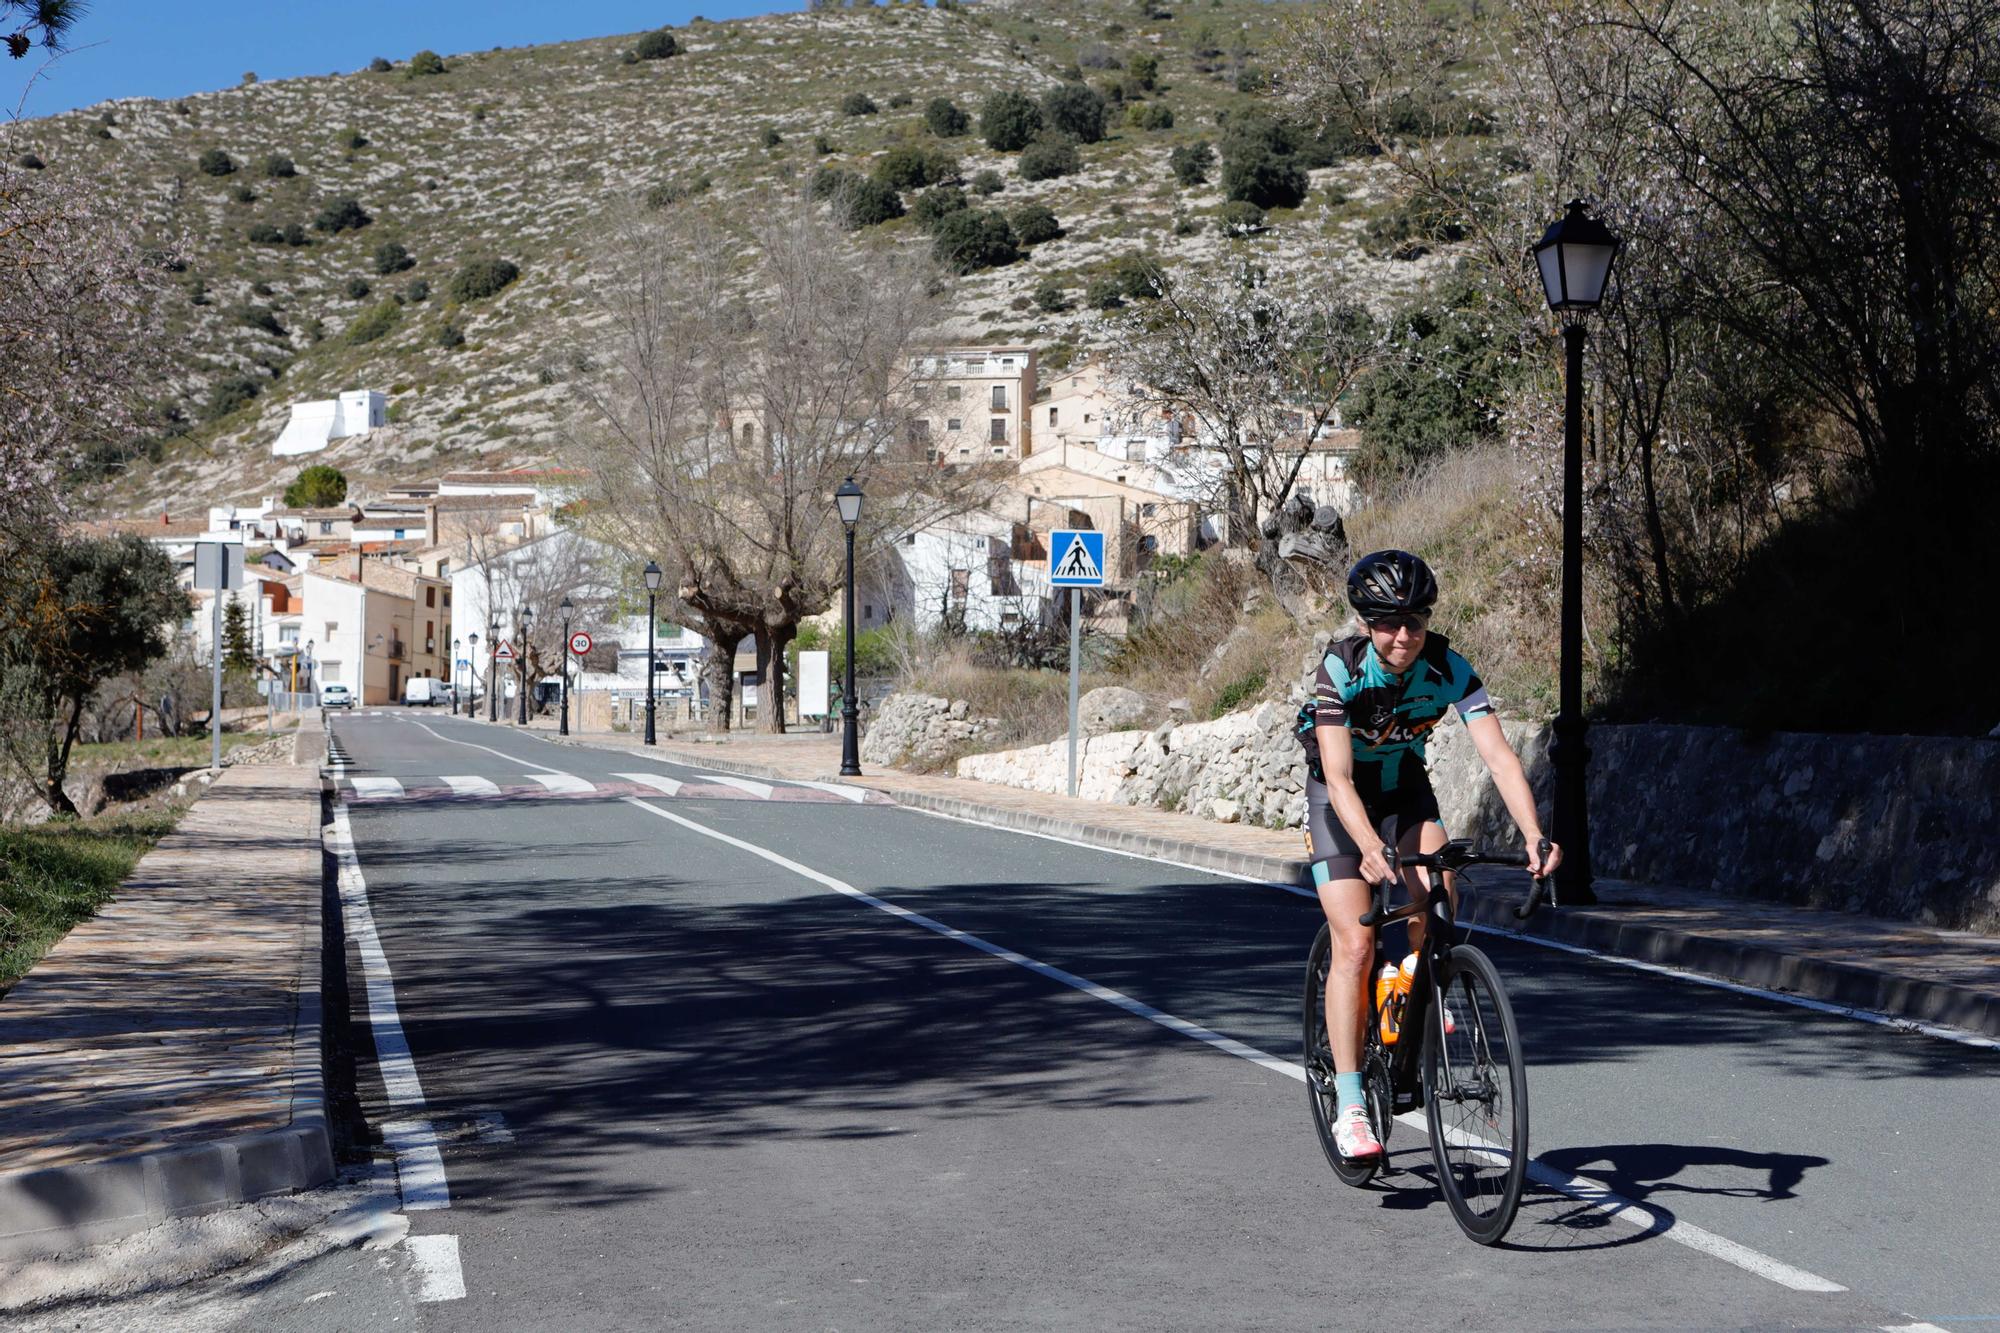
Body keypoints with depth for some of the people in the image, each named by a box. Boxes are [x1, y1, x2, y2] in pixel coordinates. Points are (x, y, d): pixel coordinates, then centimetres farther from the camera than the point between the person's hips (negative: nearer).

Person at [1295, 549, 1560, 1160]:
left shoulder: (1449, 670, -21)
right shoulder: (1340, 668, -28)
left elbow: (1499, 755, -29)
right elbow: (1339, 777, -36)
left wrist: (1533, 835, -44)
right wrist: (1370, 847, -53)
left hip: (1405, 789, 3)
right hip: (1339, 800, -3)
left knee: (1437, 893, -27)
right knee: (1355, 945, -15)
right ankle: (1350, 1108, -11)